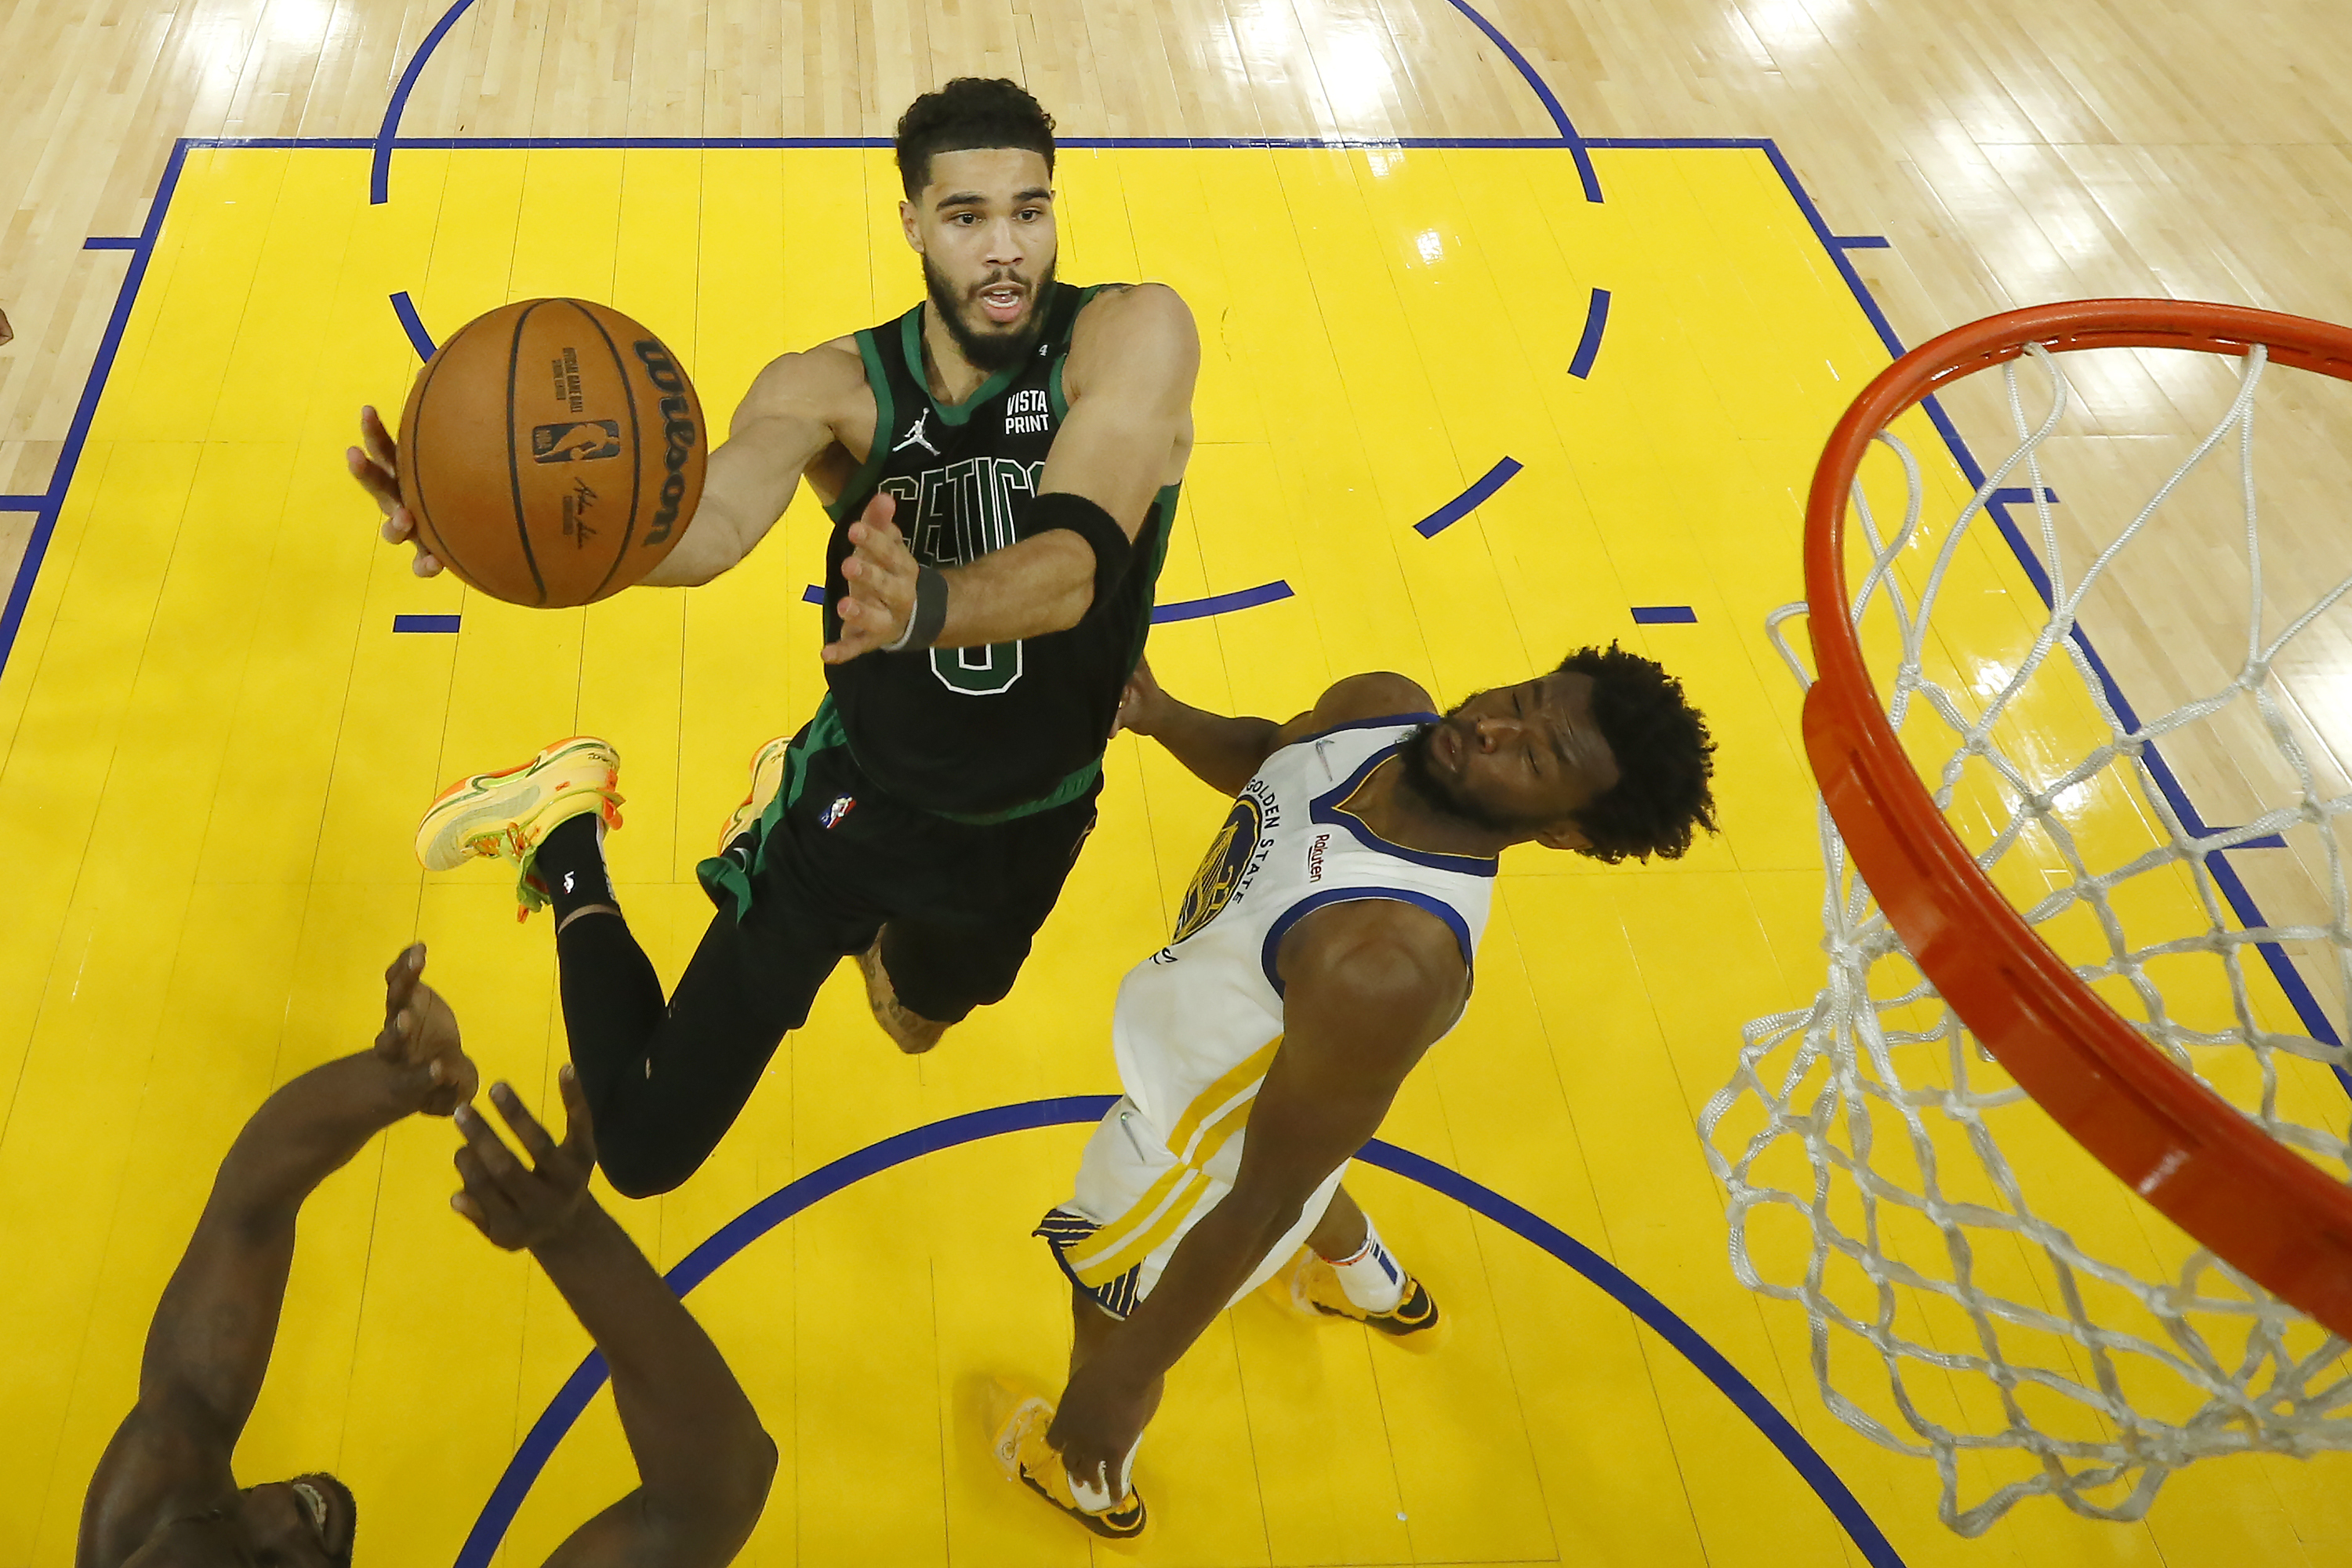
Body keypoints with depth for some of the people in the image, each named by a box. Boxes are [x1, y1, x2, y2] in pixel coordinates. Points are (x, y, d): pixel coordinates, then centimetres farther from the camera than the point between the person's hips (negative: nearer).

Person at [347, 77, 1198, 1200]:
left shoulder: (1132, 338, -22)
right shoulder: (834, 387, -18)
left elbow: (1076, 562, -39)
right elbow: (710, 522, -38)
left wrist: (929, 605, -60)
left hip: (1030, 827, 2)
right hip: (856, 798, -1)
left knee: (914, 1024, 32)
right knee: (643, 1149, 0)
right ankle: (566, 836, 22)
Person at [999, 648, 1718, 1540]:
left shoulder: (1391, 967, -46)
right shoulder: (1381, 709, -23)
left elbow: (1264, 1201, -35)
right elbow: (1259, 754, 2)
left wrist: (1119, 1382, -23)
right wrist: (1160, 715, -20)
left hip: (1205, 1155, -7)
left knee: (1108, 1316, 22)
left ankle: (1093, 1489, 57)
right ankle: (1386, 1297, 73)